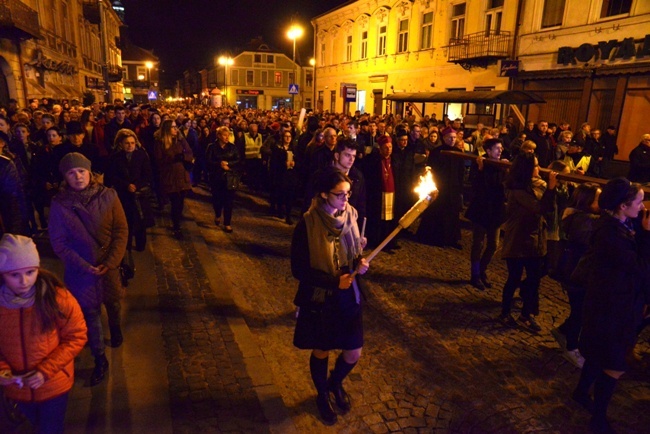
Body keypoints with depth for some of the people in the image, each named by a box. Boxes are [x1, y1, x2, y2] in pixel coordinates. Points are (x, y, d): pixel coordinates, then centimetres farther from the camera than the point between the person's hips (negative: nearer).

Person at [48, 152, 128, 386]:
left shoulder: (108, 196, -11)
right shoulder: (59, 204, -12)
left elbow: (121, 230, -10)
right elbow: (58, 242, -7)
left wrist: (111, 262, -17)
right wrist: (84, 266, -14)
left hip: (109, 264, 1)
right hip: (80, 268, -1)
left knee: (113, 302, 20)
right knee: (90, 313, 6)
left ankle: (115, 329, 52)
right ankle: (100, 360, 22)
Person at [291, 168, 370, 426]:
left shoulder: (350, 217, -6)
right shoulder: (307, 225, -20)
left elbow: (354, 256, 6)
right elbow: (299, 269, -17)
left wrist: (360, 265, -17)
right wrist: (334, 281, -25)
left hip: (348, 298, 4)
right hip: (318, 300, -3)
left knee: (353, 353, 12)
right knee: (321, 352, 17)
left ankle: (336, 383, 46)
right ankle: (322, 395, 47)